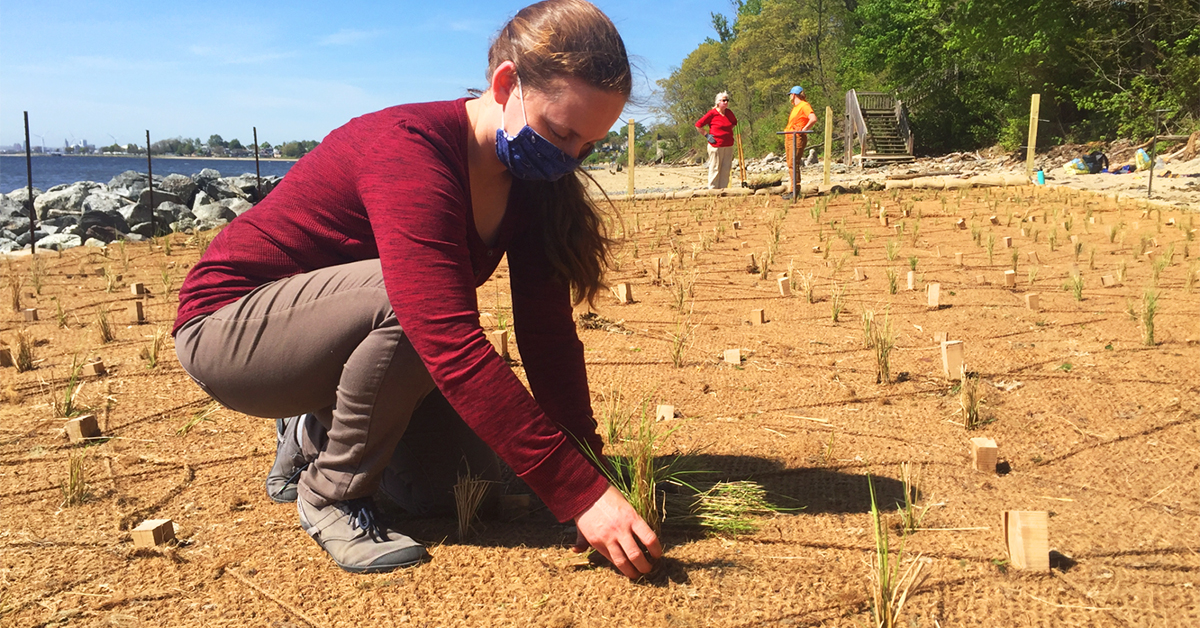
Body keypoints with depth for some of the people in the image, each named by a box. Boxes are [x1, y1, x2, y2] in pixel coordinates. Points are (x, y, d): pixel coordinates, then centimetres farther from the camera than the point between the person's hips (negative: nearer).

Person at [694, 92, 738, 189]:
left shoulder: (729, 112, 10)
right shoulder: (712, 113, -8)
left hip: (729, 146, 6)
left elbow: (734, 122, 32)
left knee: (726, 168, 5)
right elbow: (698, 125, -6)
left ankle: (723, 188, 12)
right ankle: (713, 189, 4)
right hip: (716, 146, -6)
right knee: (715, 168, -3)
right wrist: (707, 135, -7)